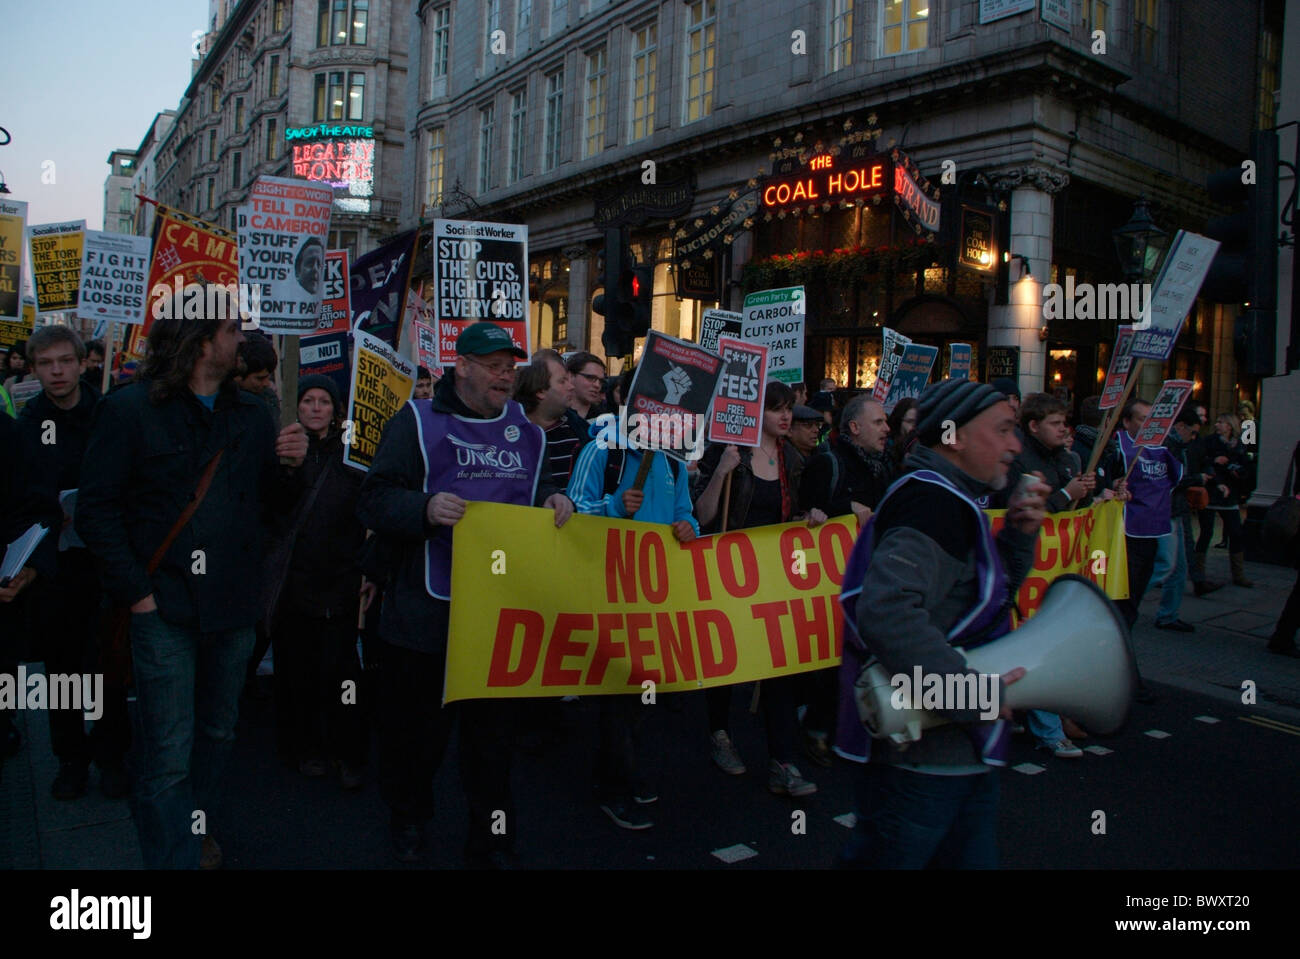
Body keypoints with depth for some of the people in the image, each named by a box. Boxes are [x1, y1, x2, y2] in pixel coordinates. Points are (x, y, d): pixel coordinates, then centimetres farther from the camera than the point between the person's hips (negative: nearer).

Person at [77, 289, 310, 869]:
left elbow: (267, 509, 13)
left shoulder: (249, 415, 9)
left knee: (217, 733, 19)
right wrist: (137, 593, -12)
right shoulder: (131, 409, -6)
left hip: (233, 607, 5)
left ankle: (193, 824, 41)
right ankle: (172, 854, 14)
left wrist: (287, 467, -8)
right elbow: (97, 511, -8)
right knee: (168, 756, -1)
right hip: (165, 610, -5)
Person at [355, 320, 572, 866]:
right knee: (417, 725, 11)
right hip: (426, 612, -3)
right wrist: (425, 508, -26)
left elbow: (538, 490, 23)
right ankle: (408, 820, 38)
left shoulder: (526, 432, 12)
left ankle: (491, 843, 26)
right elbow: (374, 502, -8)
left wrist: (554, 501, 0)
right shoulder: (417, 423, -2)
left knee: (494, 729, 11)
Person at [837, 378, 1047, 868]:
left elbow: (989, 592, 23)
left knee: (971, 857, 21)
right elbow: (887, 612, -35)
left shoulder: (944, 499, 14)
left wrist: (1018, 534, 5)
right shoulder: (935, 503, -21)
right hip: (923, 754, -10)